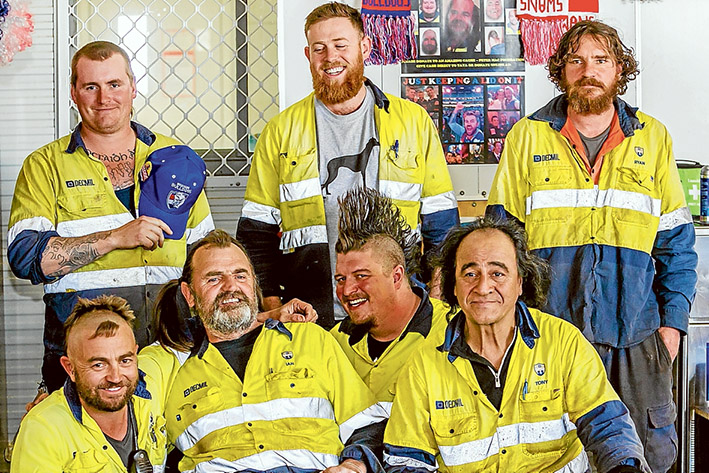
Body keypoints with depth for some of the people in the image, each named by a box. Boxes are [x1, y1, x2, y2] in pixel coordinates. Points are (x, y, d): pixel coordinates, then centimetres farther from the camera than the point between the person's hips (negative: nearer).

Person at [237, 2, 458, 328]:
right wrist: (273, 305, -4)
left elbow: (441, 224, 10)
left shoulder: (414, 121, 8)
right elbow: (256, 233, 9)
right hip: (309, 317, 0)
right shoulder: (282, 130, 8)